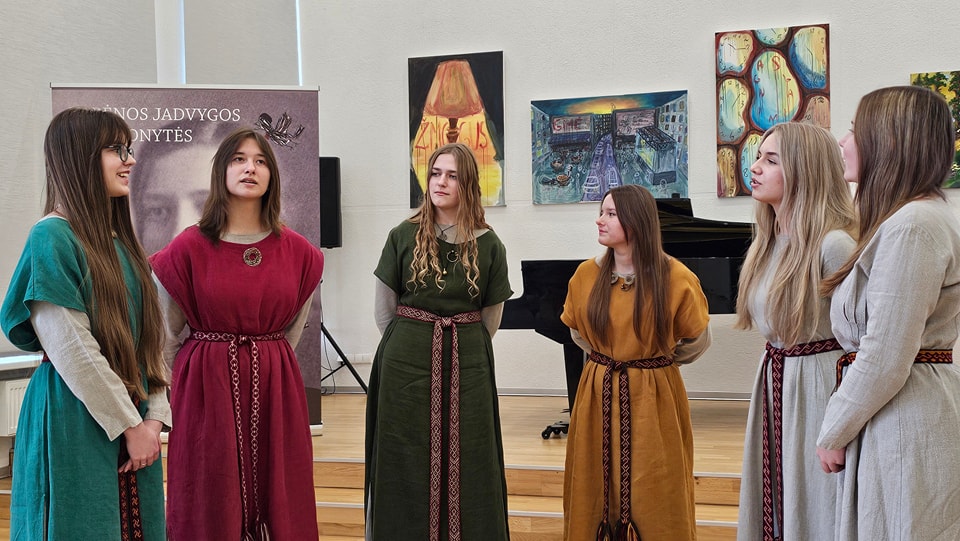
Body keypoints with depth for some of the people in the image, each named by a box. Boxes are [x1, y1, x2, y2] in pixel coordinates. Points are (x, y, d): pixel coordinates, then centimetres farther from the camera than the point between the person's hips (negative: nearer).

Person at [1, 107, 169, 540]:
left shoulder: (121, 241, 11)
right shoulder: (52, 237, -12)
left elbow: (148, 335, 8)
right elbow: (71, 350, -17)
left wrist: (154, 417, -3)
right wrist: (130, 425, -13)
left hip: (133, 420, 7)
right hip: (76, 423, -7)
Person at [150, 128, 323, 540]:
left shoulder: (297, 251, 2)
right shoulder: (189, 248, -4)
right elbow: (167, 336, 4)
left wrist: (268, 362, 14)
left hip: (275, 389, 2)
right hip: (207, 387, -2)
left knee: (277, 502, 9)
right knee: (212, 506, 8)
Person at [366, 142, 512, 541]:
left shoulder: (488, 244, 0)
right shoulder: (404, 236, -1)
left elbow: (491, 319, 8)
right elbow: (384, 311, 6)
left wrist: (461, 348, 10)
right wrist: (413, 344, 10)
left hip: (467, 366, 0)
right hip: (406, 365, 0)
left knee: (467, 462, 6)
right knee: (407, 463, 6)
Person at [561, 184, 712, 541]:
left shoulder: (674, 277, -9)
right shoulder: (587, 274, -1)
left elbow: (698, 341, 4)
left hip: (652, 398, -3)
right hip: (598, 395, 3)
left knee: (654, 496, 5)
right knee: (599, 489, 8)